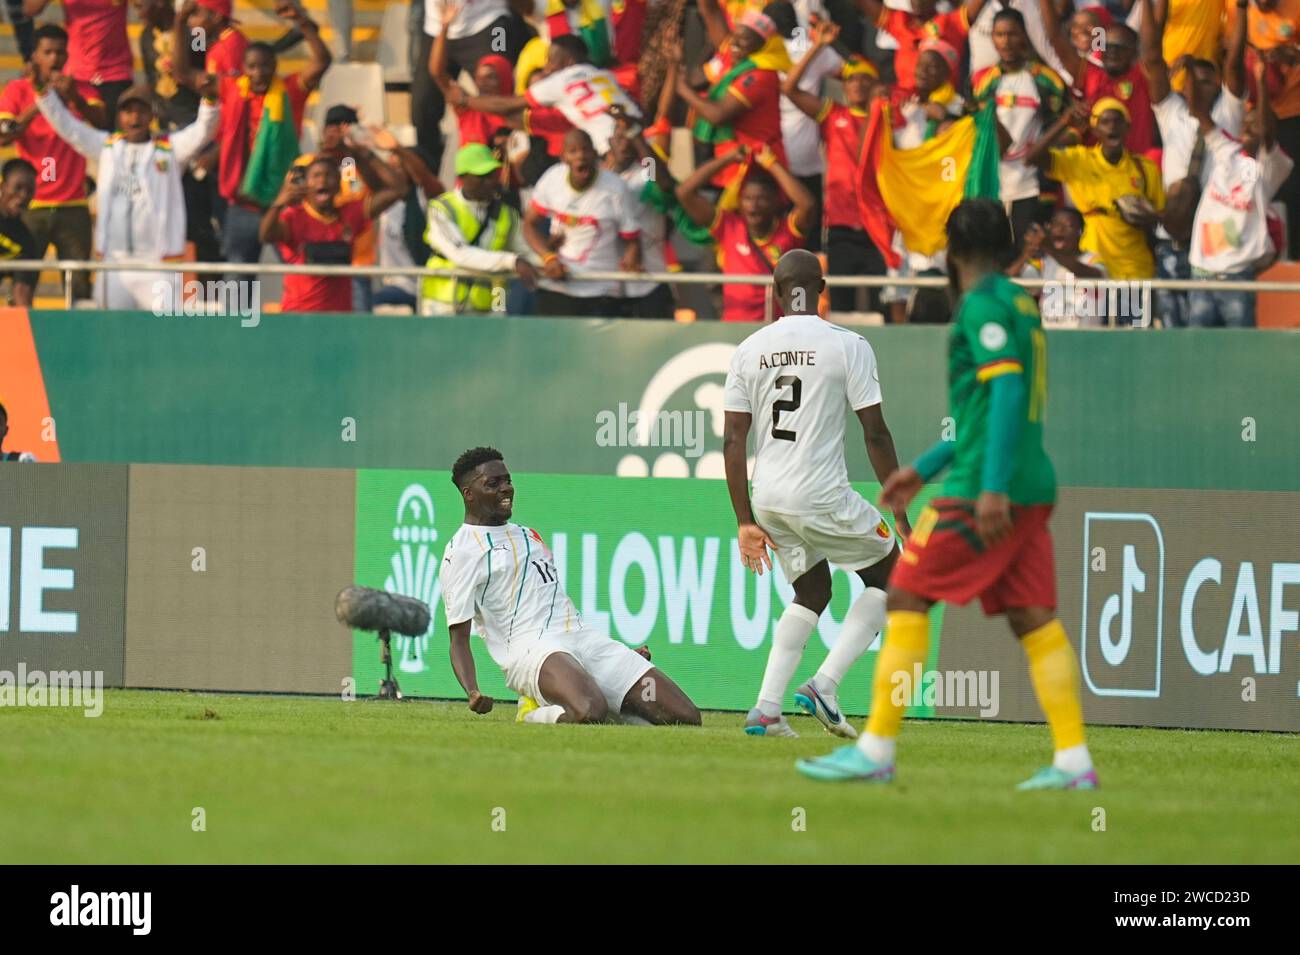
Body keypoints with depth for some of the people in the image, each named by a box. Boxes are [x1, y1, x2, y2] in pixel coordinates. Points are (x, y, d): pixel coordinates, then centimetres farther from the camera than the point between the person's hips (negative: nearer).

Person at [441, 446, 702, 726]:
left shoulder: (527, 535, 27)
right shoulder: (461, 551, 2)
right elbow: (459, 637, -3)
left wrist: (624, 659, 34)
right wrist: (473, 692, -22)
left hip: (583, 637, 8)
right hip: (531, 647, -8)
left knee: (687, 717, -7)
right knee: (591, 712, -41)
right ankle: (533, 716, -8)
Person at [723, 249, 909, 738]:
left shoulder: (749, 350, 7)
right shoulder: (847, 345, -5)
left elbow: (732, 441, 5)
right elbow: (876, 433, -6)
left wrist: (745, 522, 11)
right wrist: (900, 513, 0)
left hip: (768, 497, 5)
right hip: (822, 495, -5)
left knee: (812, 591, 24)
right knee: (890, 575, 15)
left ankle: (766, 710, 11)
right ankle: (824, 685, 1)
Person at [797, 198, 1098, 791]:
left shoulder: (984, 305, -9)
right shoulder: (1020, 304, 19)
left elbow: (1007, 390, -20)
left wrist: (992, 486, -25)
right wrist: (924, 468, 31)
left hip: (981, 491, -9)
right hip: (1030, 488, 9)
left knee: (906, 598, -3)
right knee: (1033, 618, 5)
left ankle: (875, 751, -4)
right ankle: (1073, 761, -2)